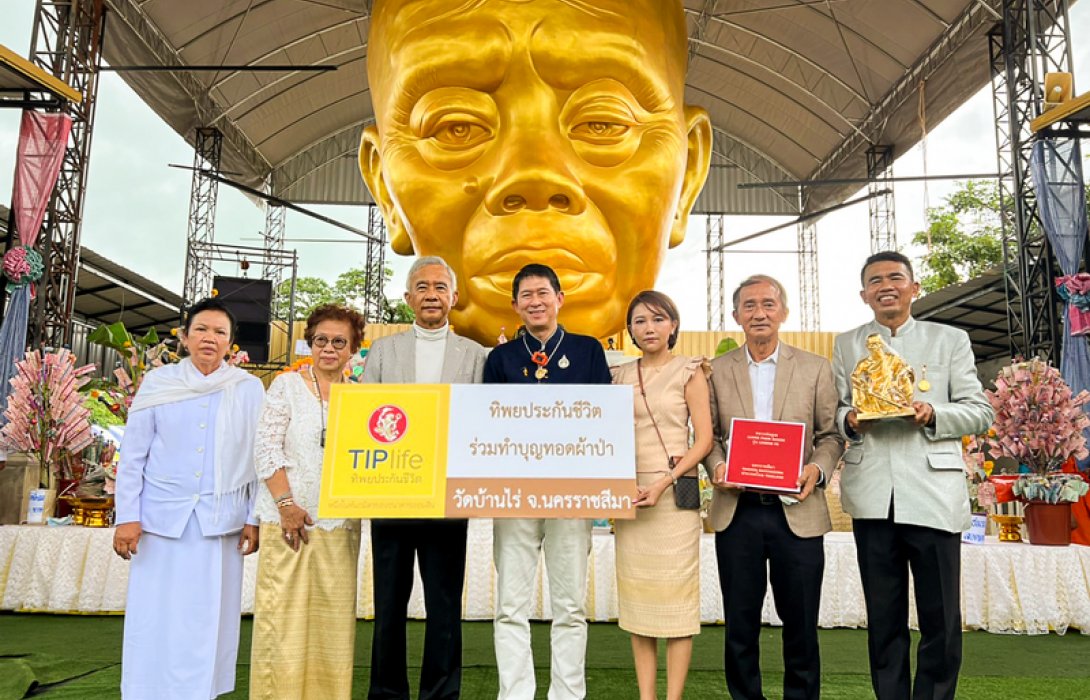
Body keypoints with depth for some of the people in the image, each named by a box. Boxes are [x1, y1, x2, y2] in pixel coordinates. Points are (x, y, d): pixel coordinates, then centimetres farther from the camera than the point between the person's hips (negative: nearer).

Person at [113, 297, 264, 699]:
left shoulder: (249, 389, 2)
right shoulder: (157, 383, 2)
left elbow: (259, 458, 4)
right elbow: (133, 455, 3)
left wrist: (254, 519, 2)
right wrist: (127, 516, -2)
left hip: (221, 521, 0)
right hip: (161, 517, 0)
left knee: (209, 619, 7)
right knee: (155, 619, 5)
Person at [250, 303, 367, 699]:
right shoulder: (288, 385, 2)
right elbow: (266, 448, -5)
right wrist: (287, 504, -12)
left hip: (340, 524, 3)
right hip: (290, 520, -3)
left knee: (332, 618, 6)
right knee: (283, 614, 1)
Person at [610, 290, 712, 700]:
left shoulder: (689, 372, 1)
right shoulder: (620, 376, 11)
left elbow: (703, 439, -4)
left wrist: (664, 483, -15)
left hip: (675, 494, -4)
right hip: (629, 494, 4)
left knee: (676, 594, -1)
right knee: (636, 596, 6)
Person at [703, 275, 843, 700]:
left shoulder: (815, 369, 5)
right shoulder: (716, 371, 6)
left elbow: (831, 434, 6)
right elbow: (709, 434, 9)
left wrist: (818, 468, -13)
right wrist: (717, 465, -11)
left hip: (798, 511, 0)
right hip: (736, 511, 1)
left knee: (800, 623, 9)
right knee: (740, 624, 11)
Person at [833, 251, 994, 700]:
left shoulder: (950, 340, 9)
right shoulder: (846, 345, 14)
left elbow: (980, 411, 4)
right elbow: (834, 409, 11)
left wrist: (932, 414, -13)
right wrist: (849, 420, -11)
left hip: (932, 495, -1)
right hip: (873, 498, 2)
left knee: (941, 621, 3)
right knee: (883, 620, 11)